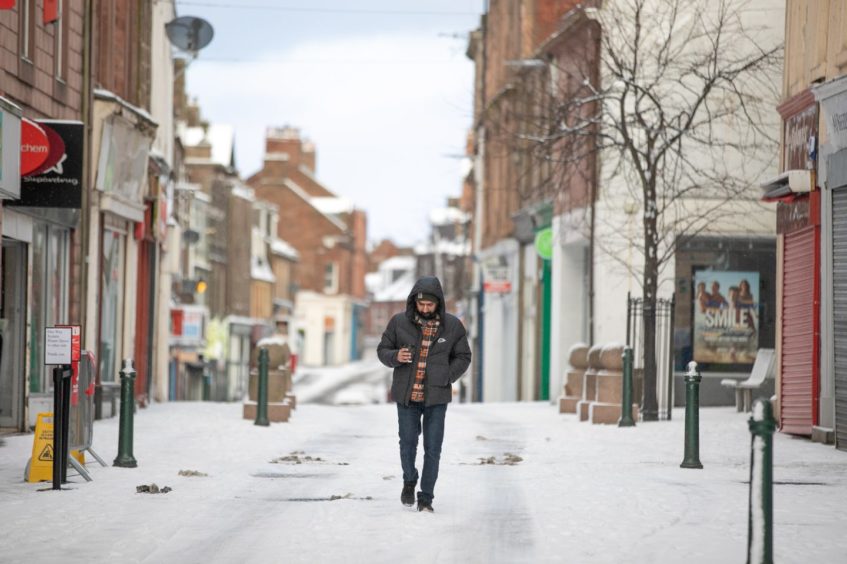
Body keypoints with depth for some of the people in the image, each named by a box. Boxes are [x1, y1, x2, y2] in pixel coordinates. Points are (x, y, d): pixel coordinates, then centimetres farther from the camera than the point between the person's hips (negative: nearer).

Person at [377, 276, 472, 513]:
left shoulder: (452, 325, -3)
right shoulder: (399, 322, -4)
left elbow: (463, 357, 7)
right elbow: (383, 350, 4)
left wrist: (445, 377, -7)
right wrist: (396, 356, -18)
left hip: (436, 398, 0)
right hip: (406, 396, 0)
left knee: (432, 448, 1)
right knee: (408, 442, 5)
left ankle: (426, 497, 11)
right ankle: (409, 481, 32)